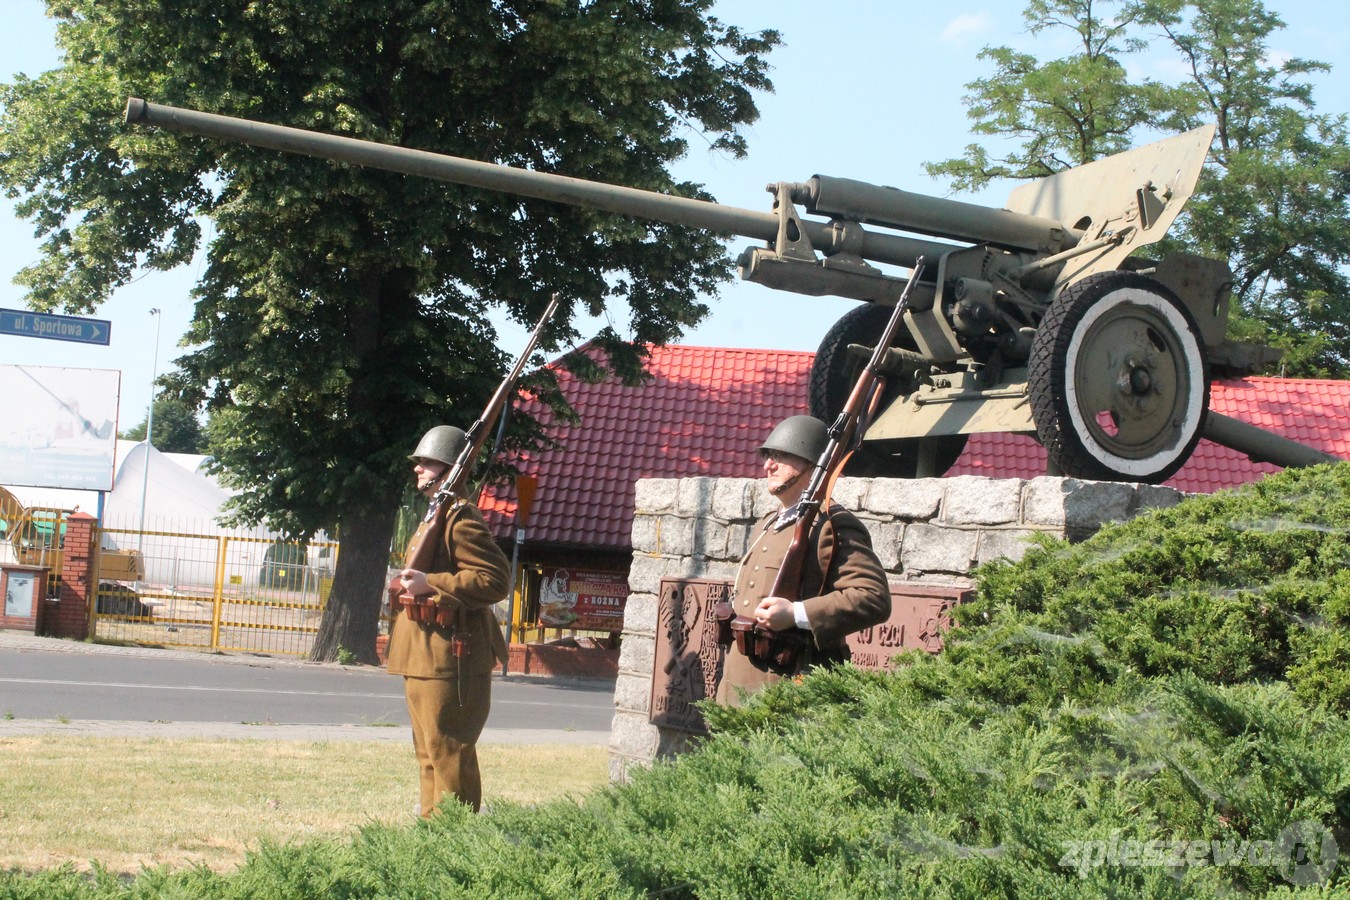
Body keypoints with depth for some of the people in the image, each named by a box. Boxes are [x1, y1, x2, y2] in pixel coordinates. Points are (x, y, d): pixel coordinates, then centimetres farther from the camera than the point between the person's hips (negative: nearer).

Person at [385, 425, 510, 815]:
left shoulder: (461, 519, -15)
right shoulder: (434, 517, 19)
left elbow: (495, 579, -22)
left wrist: (430, 584, -24)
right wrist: (413, 583, 18)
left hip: (450, 658, -11)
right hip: (424, 657, 11)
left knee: (448, 754, -8)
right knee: (428, 753, 15)